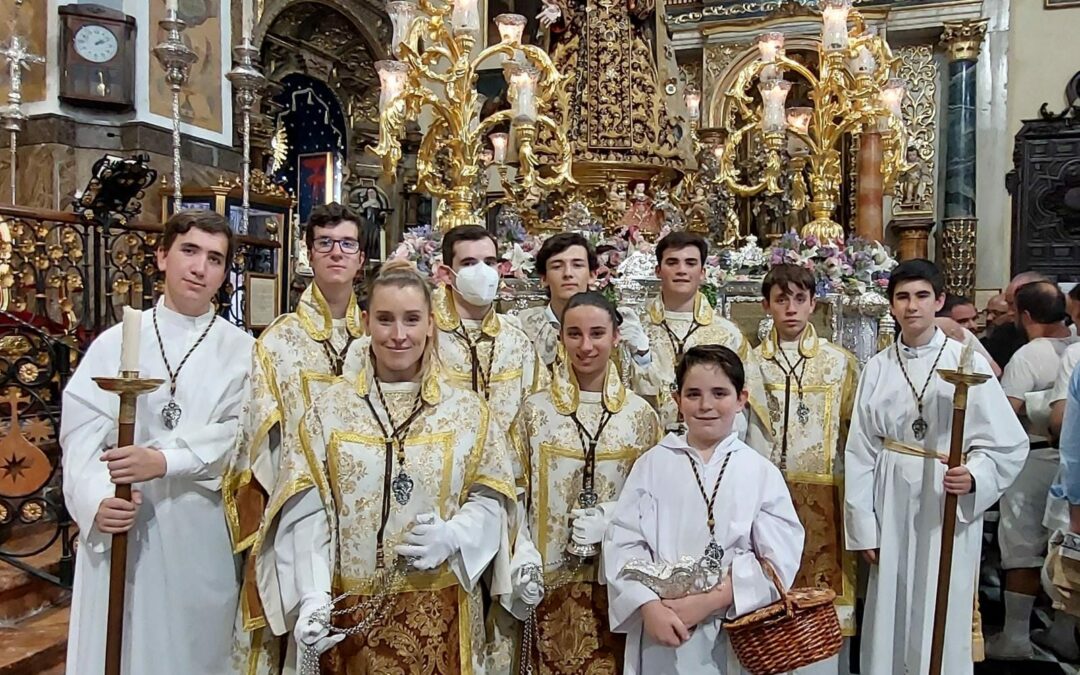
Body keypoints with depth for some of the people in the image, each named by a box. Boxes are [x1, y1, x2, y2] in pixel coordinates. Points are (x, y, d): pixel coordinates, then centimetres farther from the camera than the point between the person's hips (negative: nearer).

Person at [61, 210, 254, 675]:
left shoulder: (241, 350, 1)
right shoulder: (115, 343, 3)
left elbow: (242, 435, -9)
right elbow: (81, 432, -4)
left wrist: (166, 460, -20)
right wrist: (97, 500, -19)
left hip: (203, 531, 0)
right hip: (120, 531, 1)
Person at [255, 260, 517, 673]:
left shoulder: (467, 410, 0)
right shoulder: (329, 409, -1)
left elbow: (490, 500, 1)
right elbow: (306, 512, -6)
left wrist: (452, 537, -17)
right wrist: (312, 599, -16)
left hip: (439, 612, 1)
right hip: (350, 611, 0)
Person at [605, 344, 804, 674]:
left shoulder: (762, 473, -2)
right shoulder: (651, 465, -1)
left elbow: (778, 560, -7)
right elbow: (623, 544, -5)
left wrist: (711, 601, -15)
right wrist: (649, 606, -18)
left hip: (735, 636, 0)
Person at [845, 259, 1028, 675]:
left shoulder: (967, 363, -4)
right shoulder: (877, 369, 3)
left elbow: (1007, 443, -5)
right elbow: (860, 452, 4)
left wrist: (973, 476, -24)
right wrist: (863, 527, 2)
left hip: (949, 508, -2)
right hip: (893, 506, 2)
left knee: (943, 619, 4)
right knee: (890, 614, 10)